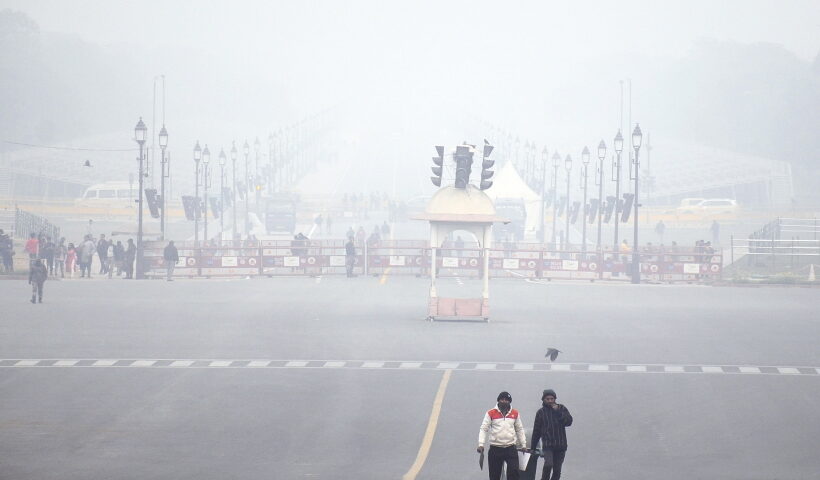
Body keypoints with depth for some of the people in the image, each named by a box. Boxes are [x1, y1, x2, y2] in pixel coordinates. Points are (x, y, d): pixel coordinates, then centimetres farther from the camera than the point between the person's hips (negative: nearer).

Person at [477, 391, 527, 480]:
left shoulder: (515, 413, 8)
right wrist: (481, 445, -12)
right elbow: (484, 429, -1)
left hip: (511, 448, 1)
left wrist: (523, 445, 15)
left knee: (514, 471, -14)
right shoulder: (491, 413, 0)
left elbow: (520, 430, 17)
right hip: (495, 449, -1)